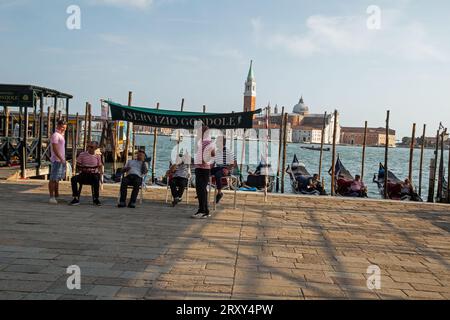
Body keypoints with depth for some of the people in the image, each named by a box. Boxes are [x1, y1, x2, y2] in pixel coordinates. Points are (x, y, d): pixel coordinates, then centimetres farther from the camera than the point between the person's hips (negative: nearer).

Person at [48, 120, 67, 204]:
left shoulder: (61, 136, 19)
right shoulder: (55, 135, -12)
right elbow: (55, 148, -21)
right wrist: (61, 158, -26)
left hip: (61, 160, 10)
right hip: (56, 160, -10)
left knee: (57, 179, 16)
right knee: (53, 179, -7)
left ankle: (56, 195, 24)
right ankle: (51, 197, -5)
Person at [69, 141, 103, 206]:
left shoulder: (97, 156, 5)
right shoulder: (82, 154, 2)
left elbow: (100, 167, 13)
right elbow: (78, 165, 7)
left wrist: (99, 173, -5)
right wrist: (82, 169, -11)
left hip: (94, 174, -1)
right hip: (84, 174, 1)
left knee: (96, 179, -37)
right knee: (73, 179, -26)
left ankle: (96, 199, -22)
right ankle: (76, 198, -19)